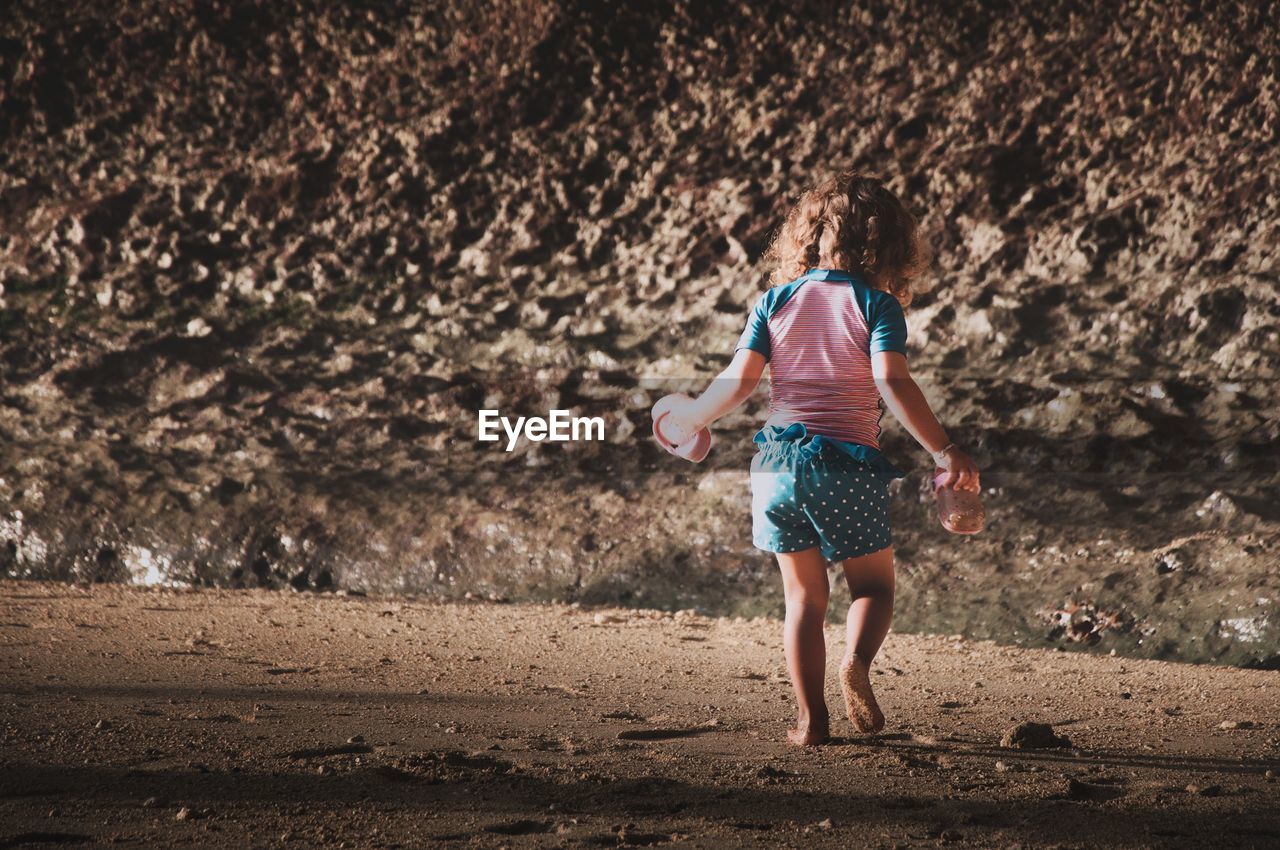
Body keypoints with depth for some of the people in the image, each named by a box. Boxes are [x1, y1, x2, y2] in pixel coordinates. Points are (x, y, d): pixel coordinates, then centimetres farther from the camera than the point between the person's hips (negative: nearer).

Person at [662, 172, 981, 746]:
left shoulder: (776, 301, 6)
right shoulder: (877, 305, -2)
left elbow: (740, 381, 0)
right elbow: (892, 383, -15)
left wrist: (691, 417, 17)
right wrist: (943, 452, -14)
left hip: (779, 461, 3)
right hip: (849, 464, -3)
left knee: (804, 595, 13)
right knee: (873, 586, 11)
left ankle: (811, 718, 5)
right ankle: (856, 661, -20)